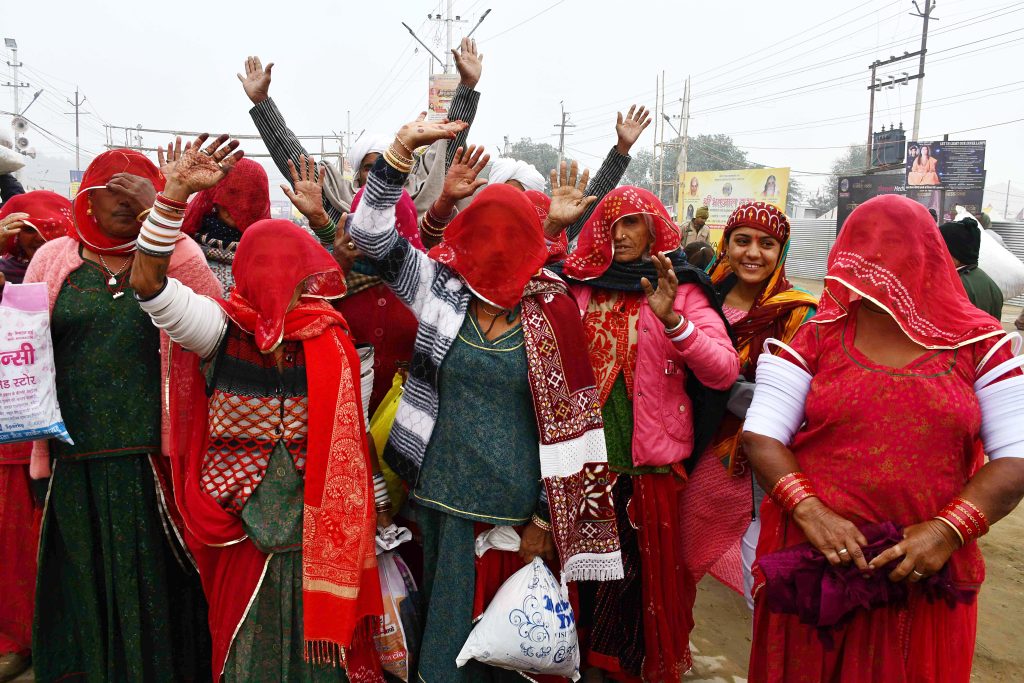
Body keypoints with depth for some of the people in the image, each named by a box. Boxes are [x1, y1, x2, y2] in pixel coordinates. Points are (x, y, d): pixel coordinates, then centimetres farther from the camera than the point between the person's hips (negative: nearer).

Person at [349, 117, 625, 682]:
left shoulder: (554, 313, -5)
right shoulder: (441, 290, -1)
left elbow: (568, 422, -2)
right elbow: (371, 231, -8)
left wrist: (547, 516, -2)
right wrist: (399, 151, -22)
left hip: (521, 509, -1)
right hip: (444, 502, 2)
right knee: (448, 634, 16)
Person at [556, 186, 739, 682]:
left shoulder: (681, 289, -4)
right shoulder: (580, 285, 5)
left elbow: (724, 372, -13)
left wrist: (671, 319, -29)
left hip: (652, 461, -2)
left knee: (648, 573, 11)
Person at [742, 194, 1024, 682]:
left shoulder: (978, 344, 0)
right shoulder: (816, 338, -2)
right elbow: (761, 436, -7)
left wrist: (949, 530, -17)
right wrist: (809, 511, -22)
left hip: (927, 576, 1)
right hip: (813, 563, 0)